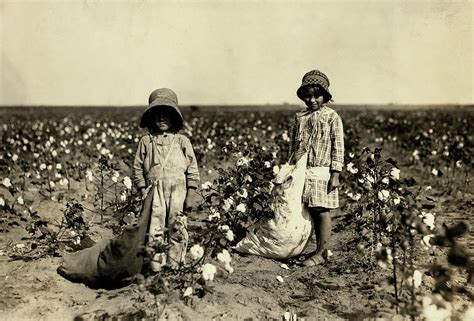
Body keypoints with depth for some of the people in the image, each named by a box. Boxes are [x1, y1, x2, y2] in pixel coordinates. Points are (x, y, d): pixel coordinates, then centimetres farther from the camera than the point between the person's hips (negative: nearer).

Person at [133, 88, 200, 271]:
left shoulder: (182, 141, 5)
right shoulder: (146, 141, 7)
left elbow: (192, 169, 4)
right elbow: (137, 168, 8)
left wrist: (190, 196, -1)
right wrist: (143, 192, 0)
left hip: (178, 191, 0)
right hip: (155, 192, 0)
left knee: (177, 228, 2)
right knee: (155, 230, 0)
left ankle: (174, 264, 13)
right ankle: (156, 266, 9)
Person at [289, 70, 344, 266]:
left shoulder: (332, 117, -2)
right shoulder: (299, 118, 11)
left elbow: (338, 147, -5)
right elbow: (292, 144, 16)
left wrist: (335, 174, -10)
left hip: (322, 172, -5)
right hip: (303, 171, 5)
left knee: (322, 212, -3)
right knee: (312, 212, 9)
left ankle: (321, 253, 6)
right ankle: (319, 250, 19)